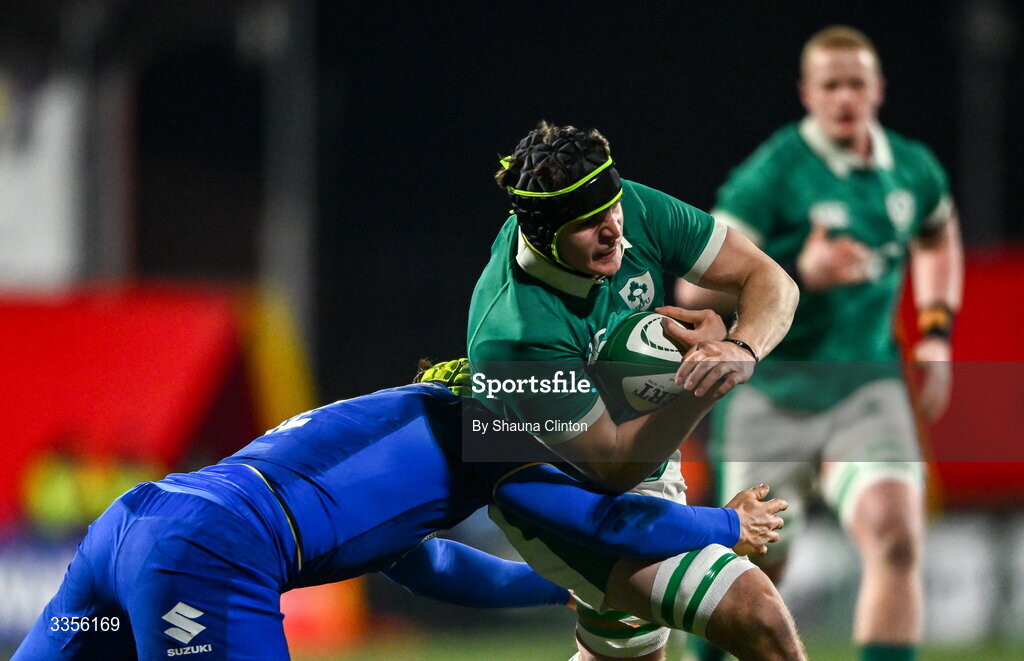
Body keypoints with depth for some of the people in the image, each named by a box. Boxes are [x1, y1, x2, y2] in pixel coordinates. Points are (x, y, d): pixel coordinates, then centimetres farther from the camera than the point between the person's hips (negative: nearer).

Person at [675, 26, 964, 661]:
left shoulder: (913, 170, 3)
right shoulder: (774, 172, -13)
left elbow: (939, 240, 27)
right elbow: (695, 287, -17)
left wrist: (936, 333, 13)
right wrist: (800, 273, -27)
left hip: (866, 387, 3)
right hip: (771, 390, -3)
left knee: (896, 538, -22)